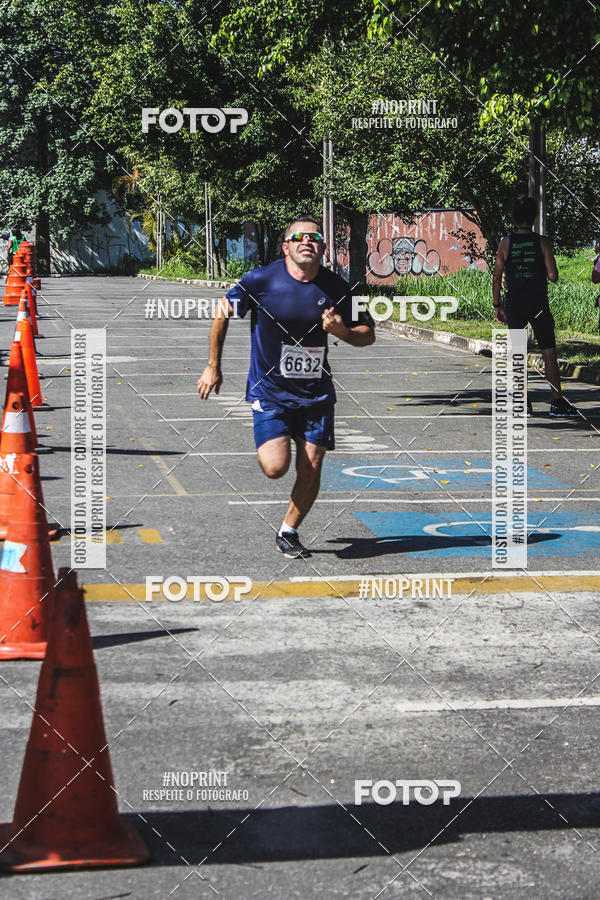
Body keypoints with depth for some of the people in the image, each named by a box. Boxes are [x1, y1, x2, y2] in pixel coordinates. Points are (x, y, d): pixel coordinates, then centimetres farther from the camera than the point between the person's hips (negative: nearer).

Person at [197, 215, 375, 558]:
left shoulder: (336, 288, -5)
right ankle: (265, 445, 22)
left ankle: (289, 532, 23)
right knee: (276, 467, -16)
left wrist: (343, 331, -17)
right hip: (269, 389, -2)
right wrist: (213, 367, 6)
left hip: (316, 392, 2)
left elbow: (368, 334, 6)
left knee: (311, 471, -1)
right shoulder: (261, 280, -11)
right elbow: (223, 311, 4)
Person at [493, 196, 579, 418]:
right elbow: (553, 276, -9)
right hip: (538, 303, -2)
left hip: (514, 304, 2)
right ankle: (557, 402, 1)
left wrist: (497, 306, 7)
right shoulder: (542, 242, -5)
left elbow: (497, 277, -1)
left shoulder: (506, 242, 0)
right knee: (549, 352, 3)